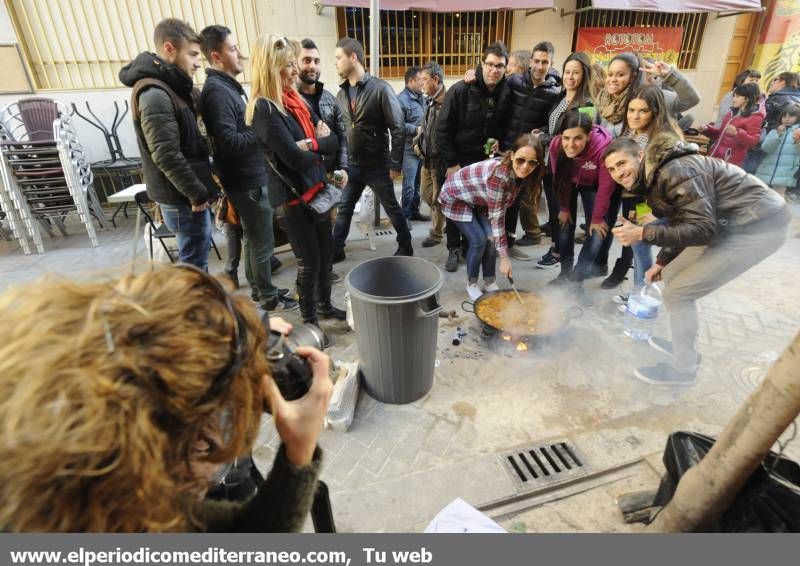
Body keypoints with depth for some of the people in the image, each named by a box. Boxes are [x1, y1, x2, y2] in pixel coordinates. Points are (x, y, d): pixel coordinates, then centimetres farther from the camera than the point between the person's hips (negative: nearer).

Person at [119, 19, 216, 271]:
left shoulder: (173, 87, 13)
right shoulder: (154, 94, -18)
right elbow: (166, 155, -23)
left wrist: (201, 187, 14)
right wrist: (197, 193, -16)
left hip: (187, 193, 10)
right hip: (182, 197, -10)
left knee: (197, 255, 21)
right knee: (195, 265, 0)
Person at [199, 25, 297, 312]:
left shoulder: (229, 86, 15)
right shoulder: (217, 91, -16)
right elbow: (229, 141, -24)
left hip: (251, 177, 10)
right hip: (247, 182, -10)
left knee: (252, 238, 17)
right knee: (262, 242, 1)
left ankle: (258, 288, 31)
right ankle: (267, 297, 15)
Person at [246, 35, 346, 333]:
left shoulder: (297, 101, 10)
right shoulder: (264, 109, -16)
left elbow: (332, 140, 4)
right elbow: (296, 158, -24)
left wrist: (311, 144, -15)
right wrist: (320, 148, -5)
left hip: (315, 190, 8)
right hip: (292, 197, -8)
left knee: (326, 252, 17)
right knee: (309, 261, 3)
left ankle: (325, 305, 38)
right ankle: (309, 322, 23)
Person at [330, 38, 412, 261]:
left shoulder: (380, 88, -10)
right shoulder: (342, 93, 8)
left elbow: (398, 128, -12)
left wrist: (395, 163, -14)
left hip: (377, 166, -5)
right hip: (351, 165, 5)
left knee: (392, 208, 9)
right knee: (343, 209, 11)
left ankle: (405, 247, 27)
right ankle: (335, 250, 25)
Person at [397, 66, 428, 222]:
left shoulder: (420, 97, 14)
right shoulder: (401, 99, -12)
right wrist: (416, 129, -18)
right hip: (409, 149, -8)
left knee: (417, 183, 14)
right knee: (409, 185, -4)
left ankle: (414, 211, 26)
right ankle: (405, 216, 8)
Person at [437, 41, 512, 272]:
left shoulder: (506, 93, -3)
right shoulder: (460, 90, -15)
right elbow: (442, 129, -14)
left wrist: (496, 141, -9)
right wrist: (451, 163, -15)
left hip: (485, 161, 3)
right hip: (459, 160, -3)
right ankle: (453, 249, 18)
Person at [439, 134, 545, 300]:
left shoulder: (518, 174, -15)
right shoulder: (499, 175, -37)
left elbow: (501, 208, -3)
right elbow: (496, 217, -33)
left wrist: (494, 235, -12)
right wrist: (504, 258, -30)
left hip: (478, 199, 7)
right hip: (456, 197, -6)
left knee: (491, 237, -5)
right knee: (479, 240, -13)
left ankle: (490, 282, 13)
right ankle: (471, 284, 8)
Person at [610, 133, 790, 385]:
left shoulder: (674, 171, -25)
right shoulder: (651, 179, 5)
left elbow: (703, 229, -28)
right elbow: (679, 224, 15)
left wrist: (642, 233, -32)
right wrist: (662, 261, 13)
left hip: (758, 226, -10)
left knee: (676, 293, -9)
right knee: (671, 276, 15)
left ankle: (684, 368, 10)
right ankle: (685, 345, 32)